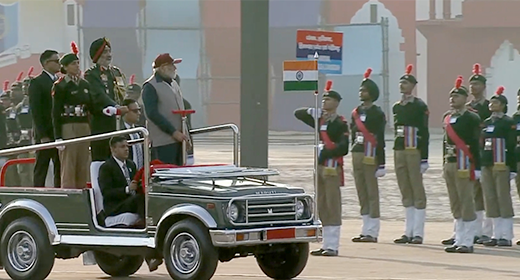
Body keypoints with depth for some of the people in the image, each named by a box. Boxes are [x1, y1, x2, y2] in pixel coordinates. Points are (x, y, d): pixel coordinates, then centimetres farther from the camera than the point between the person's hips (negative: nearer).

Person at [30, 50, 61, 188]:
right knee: (41, 170, -2)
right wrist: (43, 135, -16)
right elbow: (35, 111, -9)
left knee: (60, 170, 2)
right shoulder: (37, 83, -3)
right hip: (46, 134, -6)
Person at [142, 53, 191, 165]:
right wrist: (173, 132, -17)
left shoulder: (173, 84, 19)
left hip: (179, 138, 8)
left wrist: (186, 137, 16)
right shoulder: (150, 87, -6)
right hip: (163, 142, -8)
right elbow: (152, 114, -14)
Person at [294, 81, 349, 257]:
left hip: (332, 168, -8)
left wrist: (325, 153, -20)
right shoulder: (320, 120, 14)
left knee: (332, 207, -6)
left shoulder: (340, 123, -7)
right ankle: (326, 245, 15)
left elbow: (343, 148, -16)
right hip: (319, 167, 8)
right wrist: (312, 111, 1)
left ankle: (332, 247, -5)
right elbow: (298, 114, 19)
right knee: (321, 208, 10)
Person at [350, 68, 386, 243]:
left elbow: (380, 140, -10)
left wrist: (381, 164, -14)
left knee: (372, 194, -4)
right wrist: (354, 155, 15)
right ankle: (366, 230, 14)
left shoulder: (377, 114, -6)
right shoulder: (356, 113, 14)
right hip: (357, 155, 7)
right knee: (362, 194, 9)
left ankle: (372, 232, -2)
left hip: (370, 156, -7)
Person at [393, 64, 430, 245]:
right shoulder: (396, 107, 14)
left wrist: (424, 158, -12)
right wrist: (396, 153, 14)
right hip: (399, 150, 7)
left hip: (414, 150, -7)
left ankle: (418, 233, -2)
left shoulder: (420, 106, -5)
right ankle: (409, 231, 13)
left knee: (417, 191, -3)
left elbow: (424, 133, -8)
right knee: (405, 192, 9)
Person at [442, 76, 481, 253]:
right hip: (449, 164, 7)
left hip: (464, 165, -7)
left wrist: (477, 168, -13)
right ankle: (459, 240, 15)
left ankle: (467, 242, -2)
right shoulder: (447, 118, 13)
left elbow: (476, 145, -10)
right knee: (455, 205, 10)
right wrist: (445, 164, 16)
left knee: (466, 203, -4)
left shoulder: (472, 118, -7)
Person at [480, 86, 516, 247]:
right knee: (491, 200, 7)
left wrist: (512, 169, -13)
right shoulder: (486, 123, 14)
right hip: (487, 166, 7)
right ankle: (496, 235, 12)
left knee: (504, 199, -3)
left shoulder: (508, 123, -4)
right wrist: (479, 167, 14)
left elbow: (512, 147, -8)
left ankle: (506, 237, 1)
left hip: (501, 166, -7)